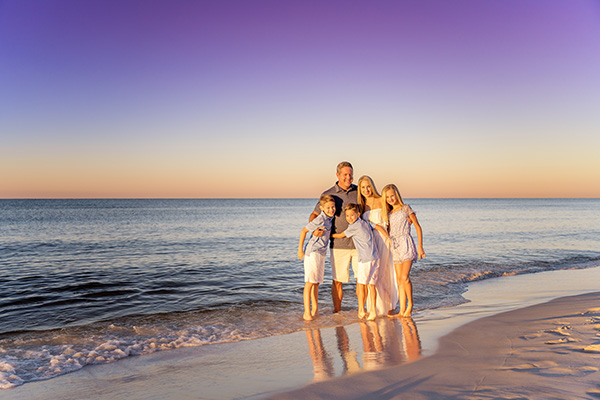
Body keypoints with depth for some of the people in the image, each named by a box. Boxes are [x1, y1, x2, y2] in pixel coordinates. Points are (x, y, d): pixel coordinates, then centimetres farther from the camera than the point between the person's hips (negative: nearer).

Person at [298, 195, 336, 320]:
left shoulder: (329, 218, 5)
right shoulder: (320, 219, -18)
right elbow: (304, 231, -11)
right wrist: (300, 249, -7)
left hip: (321, 253, 8)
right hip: (313, 252, -8)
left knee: (316, 282, 13)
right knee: (310, 282, -8)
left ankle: (315, 310, 20)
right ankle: (307, 312, -5)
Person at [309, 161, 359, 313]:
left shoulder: (359, 191, 6)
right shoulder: (328, 194, 0)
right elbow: (314, 215, 6)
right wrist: (314, 229, -14)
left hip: (359, 243, 2)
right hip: (339, 245, -2)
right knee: (337, 280, 3)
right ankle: (337, 313, 17)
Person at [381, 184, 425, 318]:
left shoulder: (405, 208, 0)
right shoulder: (389, 213, 15)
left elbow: (418, 227, 1)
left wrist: (420, 247, -5)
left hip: (406, 244, -5)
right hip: (395, 246, 6)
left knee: (404, 277, -14)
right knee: (399, 279, 3)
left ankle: (410, 304, 5)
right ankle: (402, 310, 6)